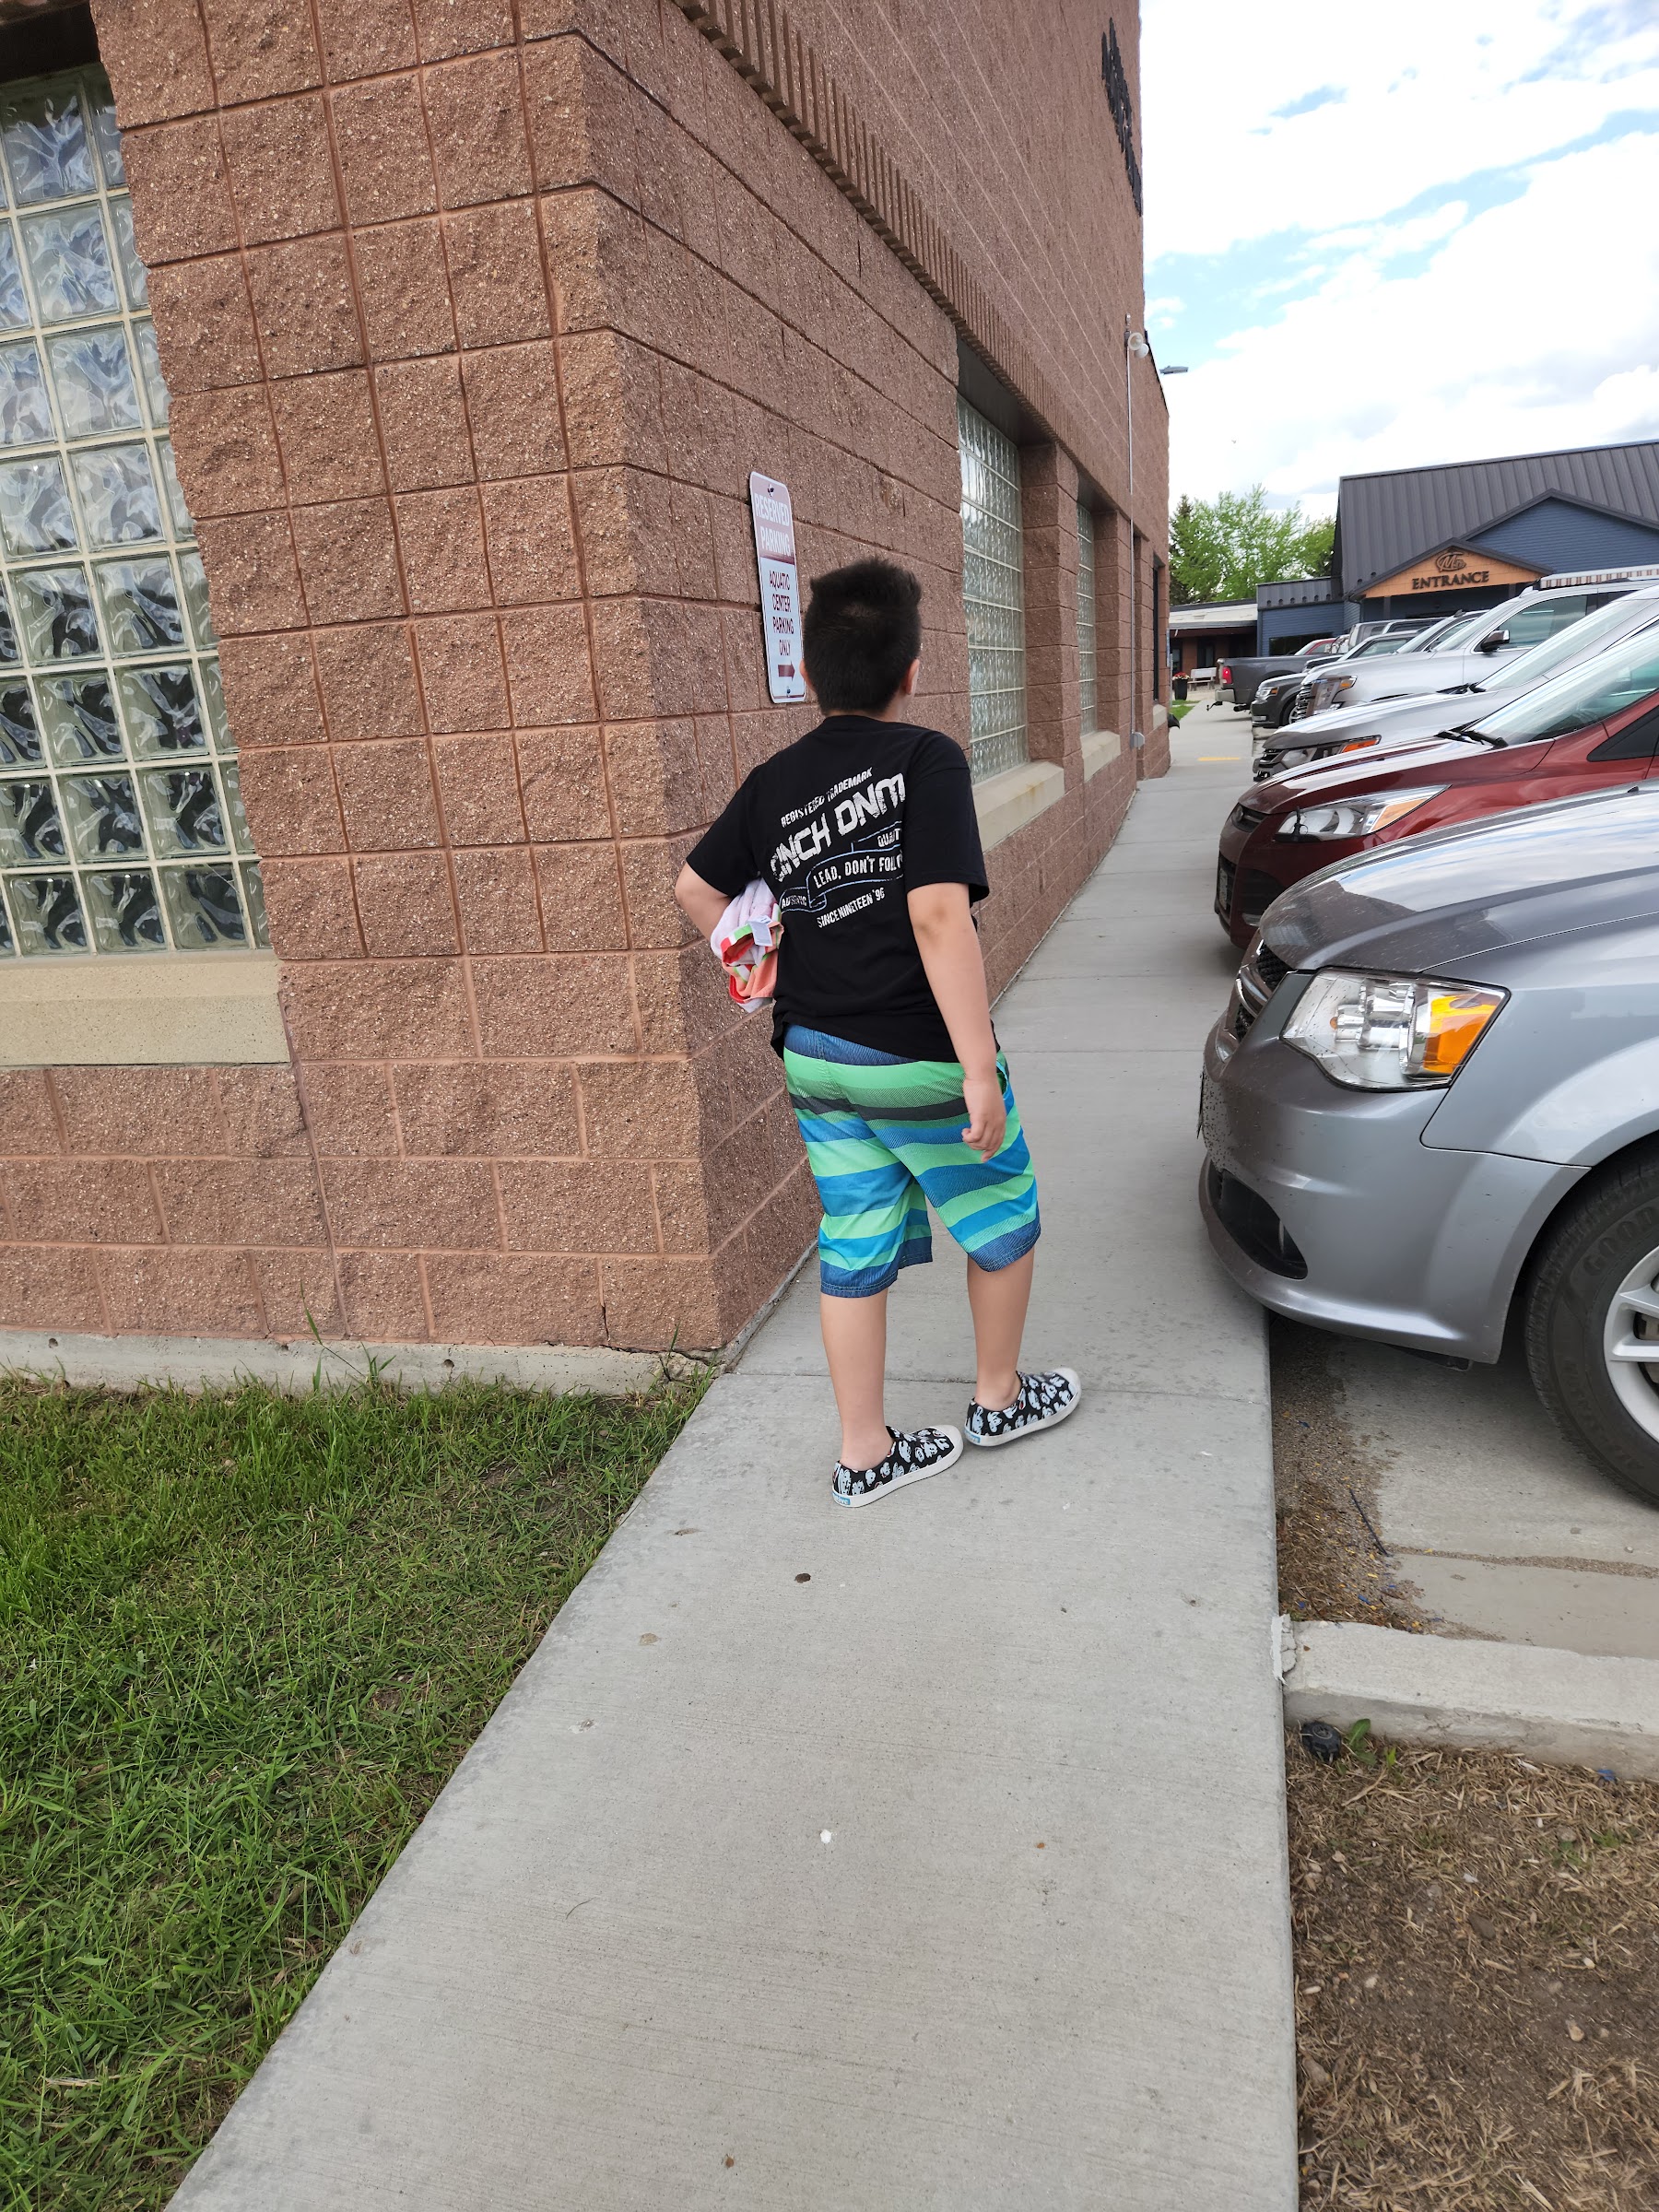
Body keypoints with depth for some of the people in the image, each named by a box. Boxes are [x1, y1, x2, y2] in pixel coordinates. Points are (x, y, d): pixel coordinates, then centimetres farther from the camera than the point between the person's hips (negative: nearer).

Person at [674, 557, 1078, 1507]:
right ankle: (1001, 1396, 36)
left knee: (855, 1252, 14)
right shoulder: (926, 759, -14)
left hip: (816, 1058, 6)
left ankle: (865, 1452, 25)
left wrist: (756, 960, 22)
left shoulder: (774, 781, 5)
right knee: (1003, 1220, 18)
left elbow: (697, 886, 12)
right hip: (920, 1060, -6)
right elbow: (939, 917, -24)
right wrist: (980, 1067, -23)